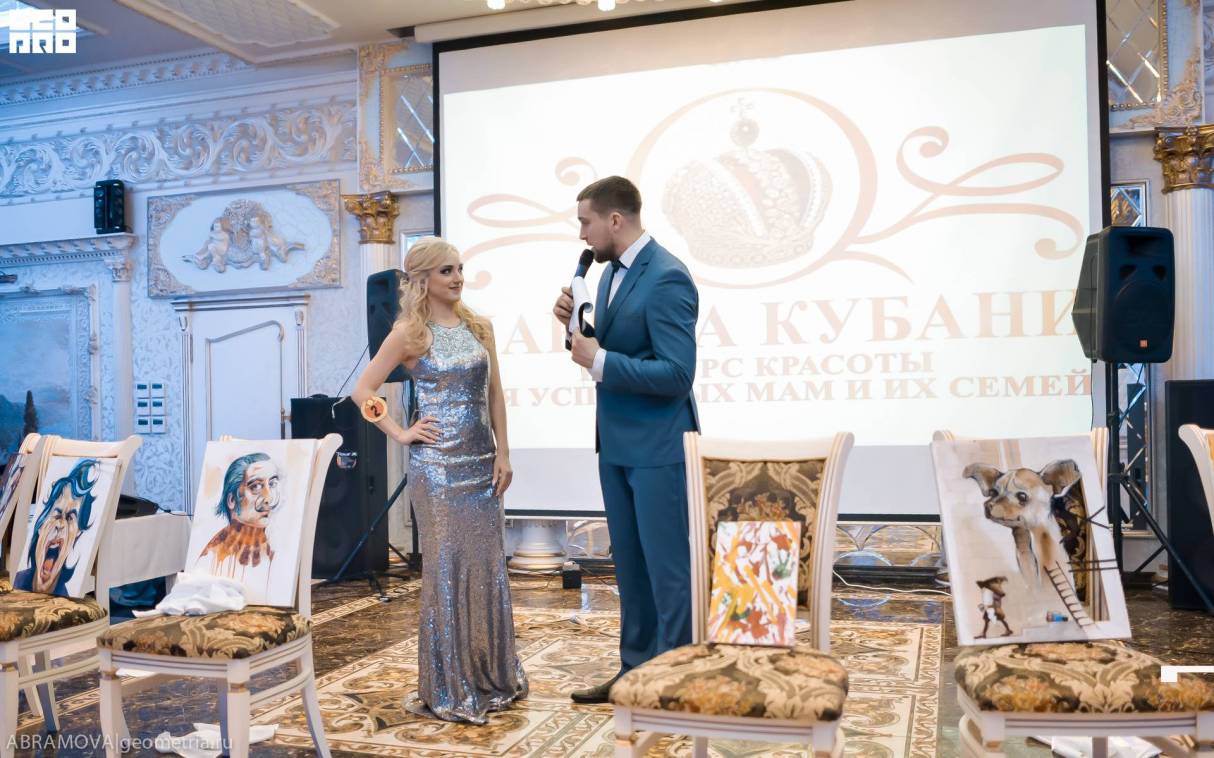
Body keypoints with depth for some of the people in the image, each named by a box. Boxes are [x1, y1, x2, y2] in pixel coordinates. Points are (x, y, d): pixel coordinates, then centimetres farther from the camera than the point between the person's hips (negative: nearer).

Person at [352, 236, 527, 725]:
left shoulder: (479, 327, 9)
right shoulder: (410, 334, -4)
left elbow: (495, 394, 10)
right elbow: (363, 391, -4)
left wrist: (502, 452, 4)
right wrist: (401, 434, -6)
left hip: (482, 461, 5)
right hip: (437, 465, -5)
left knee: (488, 566, 9)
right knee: (447, 569, 2)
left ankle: (491, 675, 24)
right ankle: (449, 689, 15)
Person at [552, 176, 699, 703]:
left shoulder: (667, 279, -18)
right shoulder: (612, 272, 11)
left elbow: (676, 374, -23)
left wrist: (598, 360, -21)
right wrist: (575, 322, -1)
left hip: (657, 448, -9)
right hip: (617, 443, 9)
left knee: (668, 567, 1)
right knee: (630, 565, 17)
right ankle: (637, 670, 30)